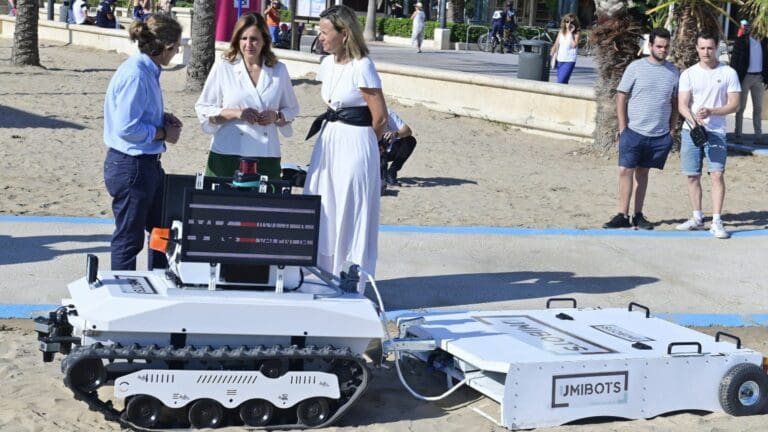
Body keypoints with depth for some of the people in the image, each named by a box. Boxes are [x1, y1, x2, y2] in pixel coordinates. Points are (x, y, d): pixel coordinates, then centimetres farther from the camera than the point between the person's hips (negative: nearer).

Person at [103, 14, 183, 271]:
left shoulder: (148, 71, 6)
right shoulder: (135, 75, -23)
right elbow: (126, 128, -26)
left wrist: (163, 118, 4)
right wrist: (163, 133, -14)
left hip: (148, 163, 10)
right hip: (130, 165, -10)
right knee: (129, 238, 4)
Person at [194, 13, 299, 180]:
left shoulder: (278, 70, 9)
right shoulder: (223, 67, 2)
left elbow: (292, 109, 17)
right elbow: (202, 109, 3)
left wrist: (276, 116, -5)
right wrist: (234, 113, -12)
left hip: (266, 157, 2)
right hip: (227, 155, -1)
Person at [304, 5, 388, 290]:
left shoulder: (361, 68, -16)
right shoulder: (328, 65, 7)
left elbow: (380, 118, -12)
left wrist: (360, 143, 3)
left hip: (354, 145, -8)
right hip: (328, 141, 8)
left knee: (349, 216, 1)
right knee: (323, 212, 12)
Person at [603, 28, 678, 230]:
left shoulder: (673, 71, 7)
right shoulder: (636, 67, -3)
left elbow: (675, 102, 14)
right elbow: (621, 97, -2)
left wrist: (672, 130, 8)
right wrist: (623, 127, -6)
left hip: (660, 135, 3)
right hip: (634, 131, -3)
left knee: (642, 172, 11)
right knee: (626, 170, -6)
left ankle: (638, 215, 16)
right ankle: (623, 216, -1)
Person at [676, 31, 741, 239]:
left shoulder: (728, 73, 1)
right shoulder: (688, 74, 3)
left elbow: (734, 104, -2)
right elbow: (682, 105, -2)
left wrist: (711, 112, -19)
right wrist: (694, 120, -22)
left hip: (716, 132, -2)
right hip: (691, 131, 2)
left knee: (717, 174, -12)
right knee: (693, 176, 7)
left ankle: (716, 222, -9)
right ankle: (697, 218, 21)